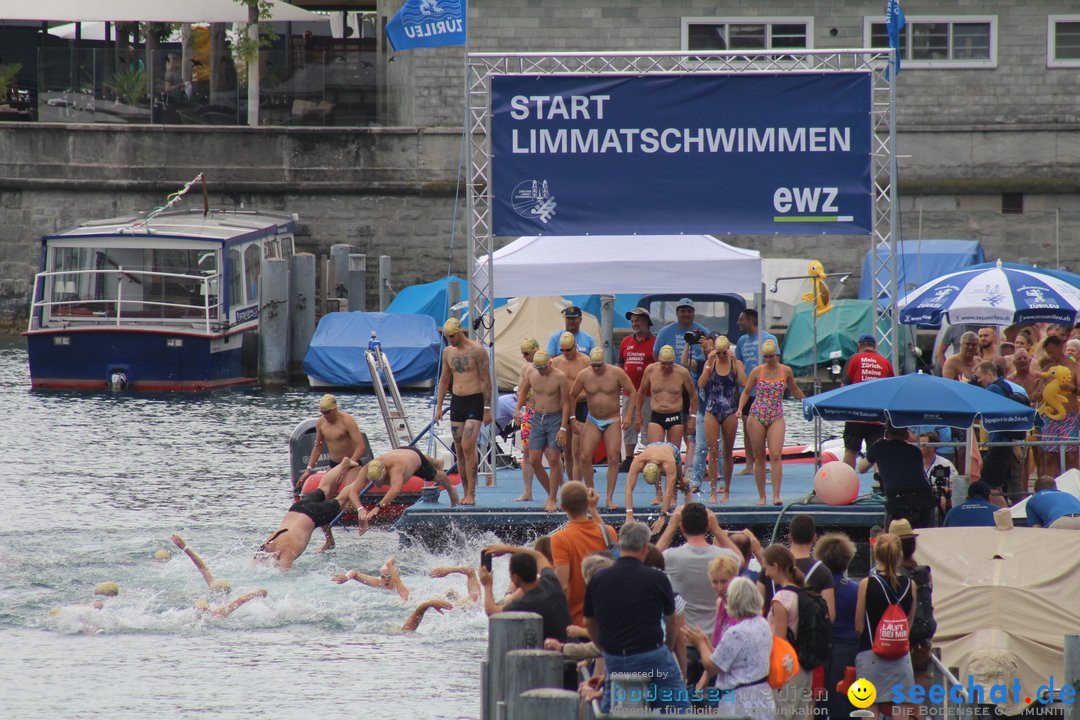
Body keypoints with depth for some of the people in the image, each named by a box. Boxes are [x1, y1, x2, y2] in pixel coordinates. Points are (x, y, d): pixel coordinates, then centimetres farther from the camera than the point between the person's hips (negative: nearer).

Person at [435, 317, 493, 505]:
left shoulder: (477, 350, -8)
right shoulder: (448, 352, 10)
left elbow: (486, 380, -8)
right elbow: (444, 379, 19)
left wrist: (487, 408, -11)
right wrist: (439, 406, 14)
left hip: (475, 401, -6)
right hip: (456, 402, 6)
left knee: (468, 447, -16)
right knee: (459, 450, 5)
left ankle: (471, 494, -15)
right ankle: (466, 493, 11)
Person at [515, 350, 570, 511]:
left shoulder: (559, 377, -14)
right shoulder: (530, 373, -1)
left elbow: (566, 403, -11)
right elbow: (523, 390, 19)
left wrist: (563, 428, -16)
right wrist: (518, 409, 6)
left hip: (555, 419, -5)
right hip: (537, 418, 5)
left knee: (554, 459, -8)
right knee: (534, 461, 1)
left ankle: (552, 499, -1)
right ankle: (551, 493, 18)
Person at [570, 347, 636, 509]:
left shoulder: (616, 373, -9)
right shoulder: (584, 376, -3)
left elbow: (632, 392, -2)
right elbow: (572, 396, 8)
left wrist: (628, 415, -10)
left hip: (613, 421, -2)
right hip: (592, 421, 2)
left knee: (613, 459, -8)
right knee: (584, 457, -9)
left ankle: (609, 498, -3)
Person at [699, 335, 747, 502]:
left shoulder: (736, 363, 0)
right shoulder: (710, 363, 3)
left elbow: (744, 382, -16)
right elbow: (701, 384, -11)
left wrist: (735, 362, -17)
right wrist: (710, 363, -13)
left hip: (730, 412, 0)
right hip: (712, 411, 0)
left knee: (728, 452, 7)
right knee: (713, 452, -4)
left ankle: (727, 491, 16)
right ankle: (713, 491, -1)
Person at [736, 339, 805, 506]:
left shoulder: (786, 371, 4)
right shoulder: (757, 371, 2)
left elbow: (794, 389, 22)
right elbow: (746, 392, 10)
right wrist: (740, 409, -5)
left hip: (777, 417, 0)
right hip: (757, 416, 0)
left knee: (776, 455, -16)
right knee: (759, 458, 3)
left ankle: (776, 495, -20)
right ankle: (761, 495, 10)